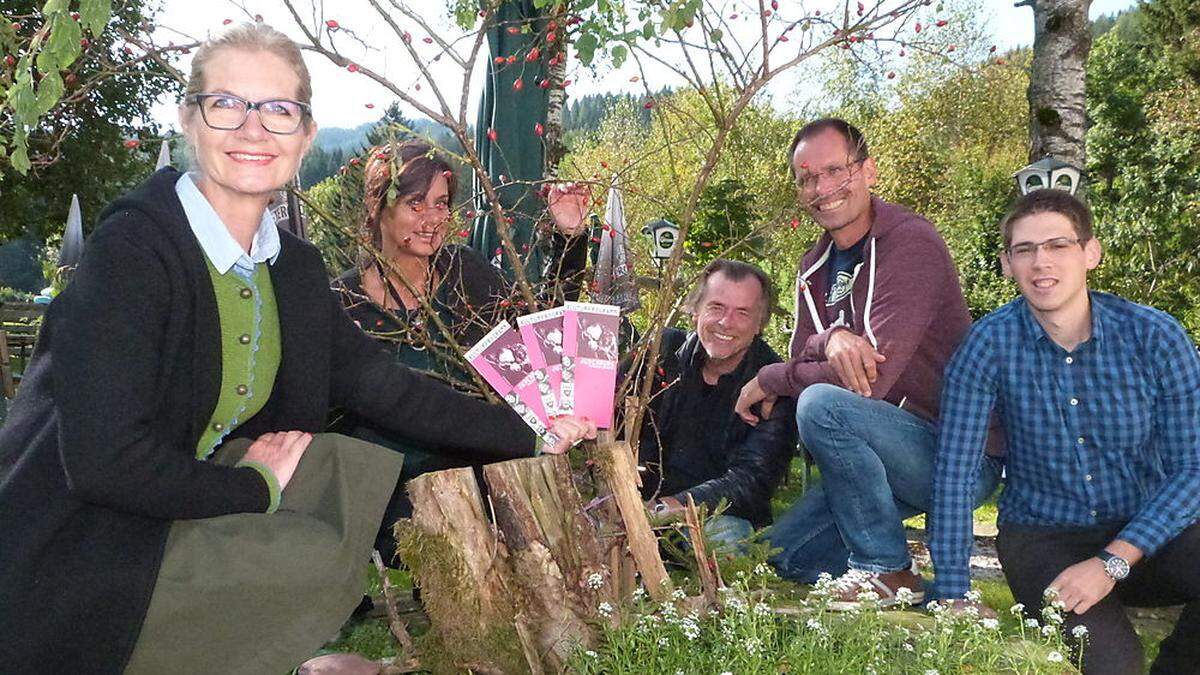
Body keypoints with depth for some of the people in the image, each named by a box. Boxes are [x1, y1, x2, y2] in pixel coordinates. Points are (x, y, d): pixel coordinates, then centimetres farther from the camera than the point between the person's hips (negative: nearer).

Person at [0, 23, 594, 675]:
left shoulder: (294, 267, 2)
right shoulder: (130, 249, -21)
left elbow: (387, 388, 8)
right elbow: (104, 458, -27)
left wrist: (529, 436, 7)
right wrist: (258, 487, -13)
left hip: (186, 511, 7)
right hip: (69, 558, -7)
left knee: (358, 467, -5)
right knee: (317, 560, -22)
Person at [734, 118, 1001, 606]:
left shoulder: (909, 242, -19)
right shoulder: (817, 264, 9)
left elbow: (873, 381, -26)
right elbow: (802, 353, 1)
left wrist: (769, 381, -14)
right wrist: (832, 339, -24)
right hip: (903, 449, 9)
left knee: (822, 404, -32)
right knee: (786, 550, 5)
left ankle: (887, 571, -17)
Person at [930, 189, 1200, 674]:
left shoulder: (1154, 336, -8)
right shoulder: (990, 344, -11)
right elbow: (954, 471, -12)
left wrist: (1113, 561, -20)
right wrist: (954, 593, -17)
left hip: (1147, 530, 2)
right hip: (1041, 537, -2)